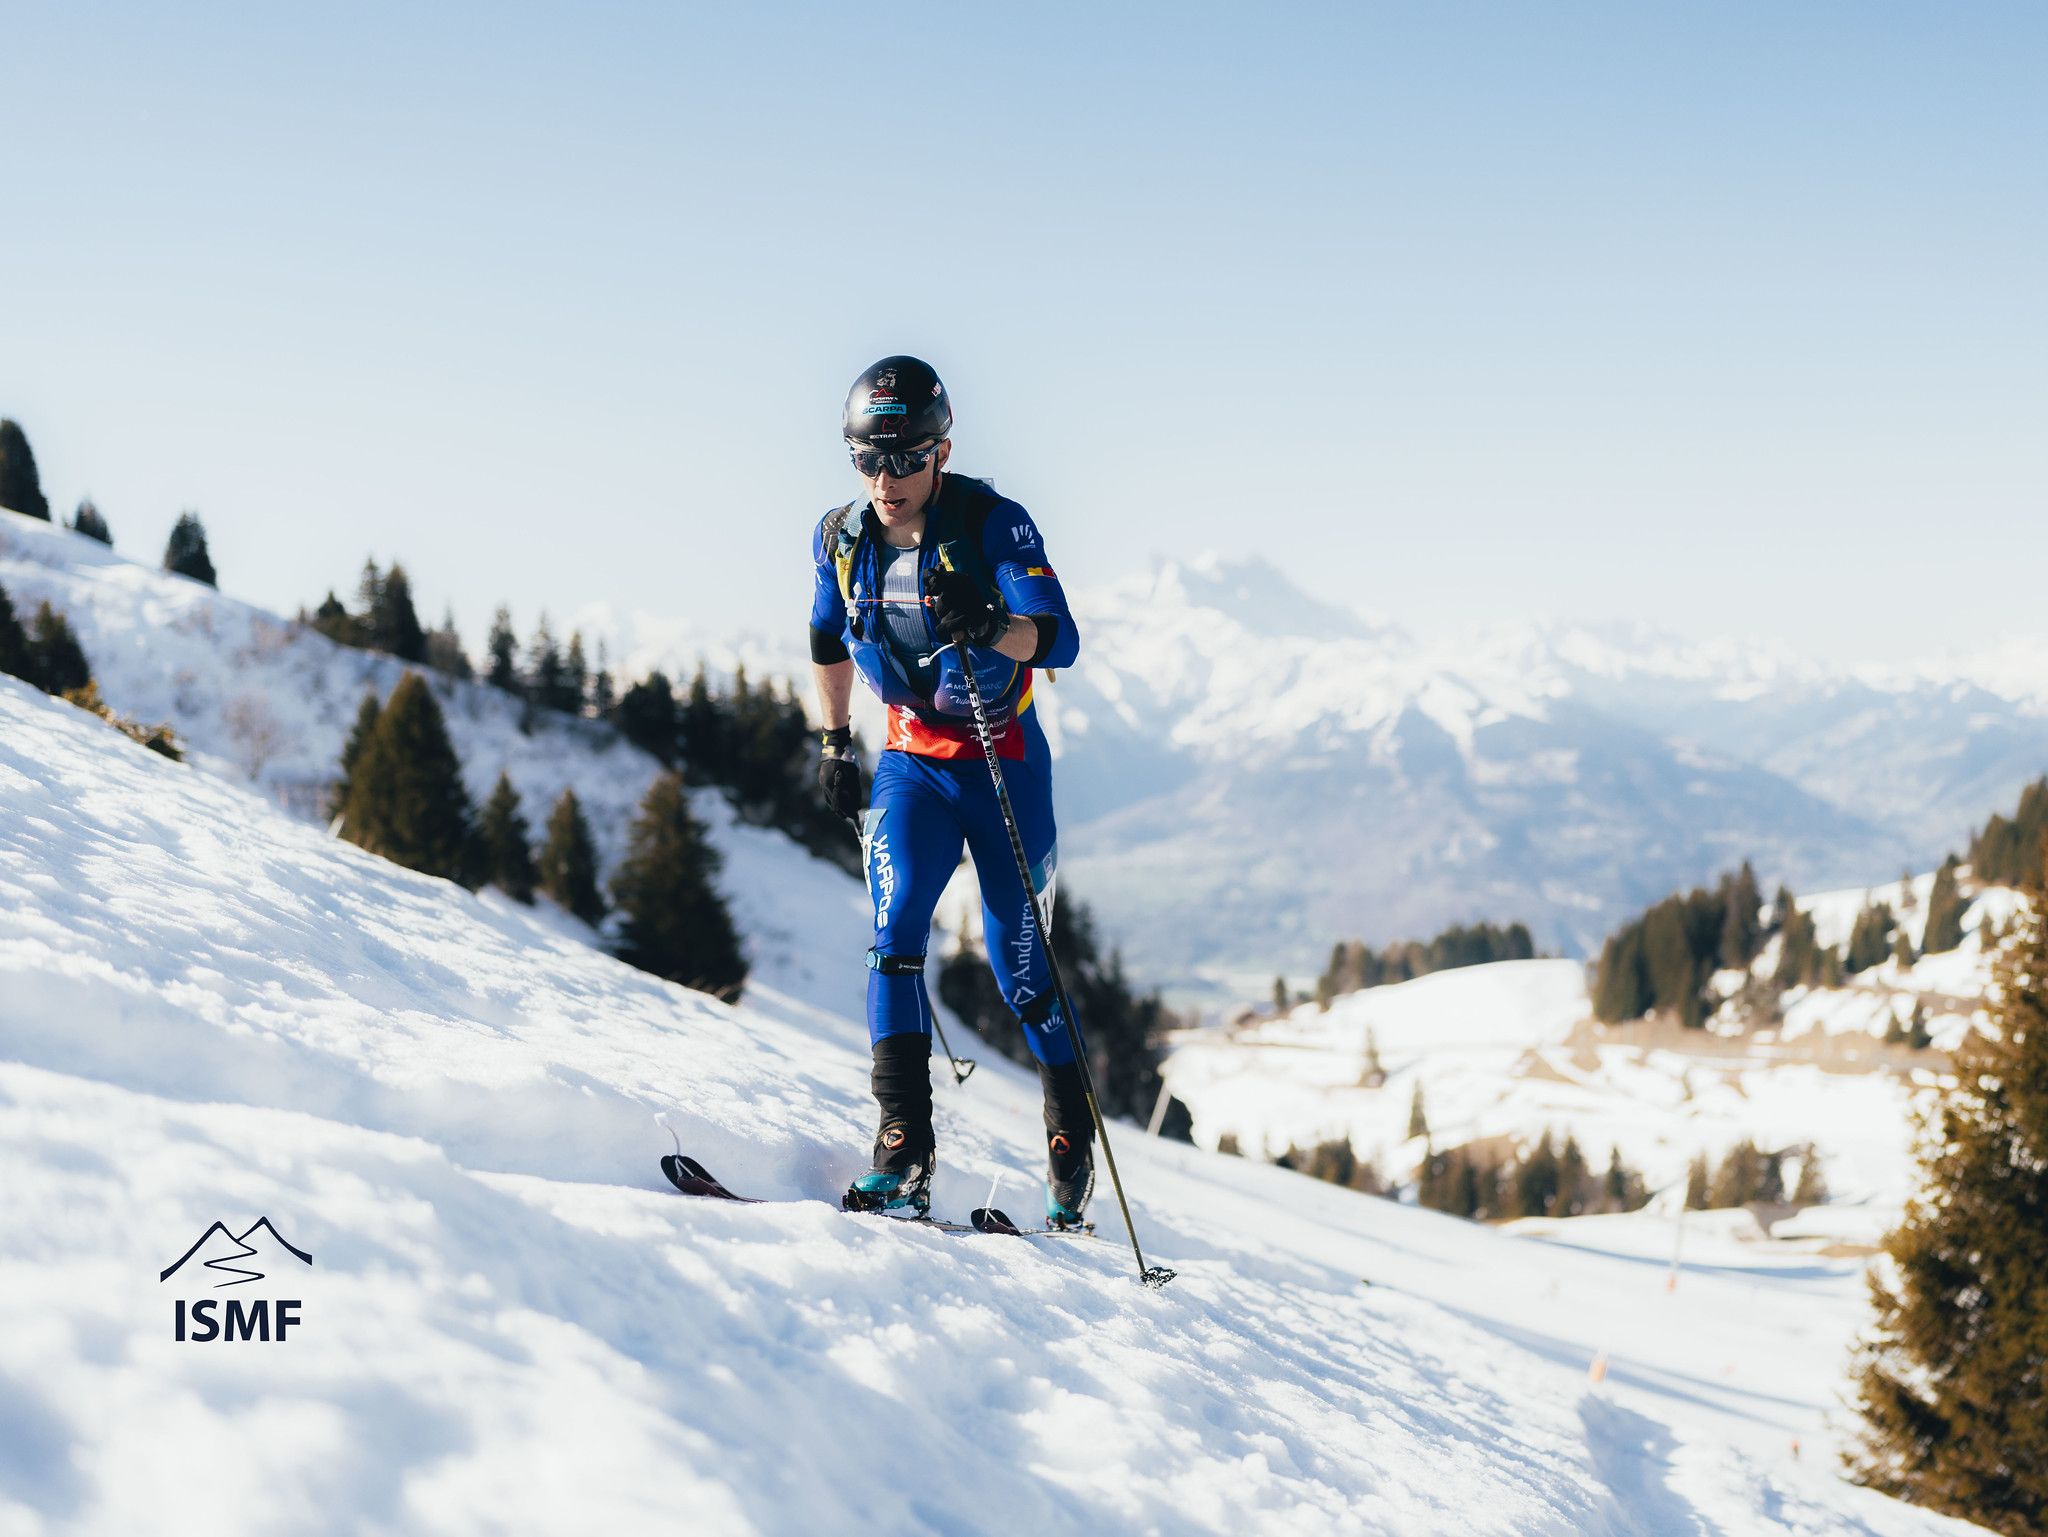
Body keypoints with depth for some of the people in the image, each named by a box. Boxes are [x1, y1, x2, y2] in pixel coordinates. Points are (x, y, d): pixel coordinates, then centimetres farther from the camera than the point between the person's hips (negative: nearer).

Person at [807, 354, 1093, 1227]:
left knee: (1017, 964, 0)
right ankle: (903, 1155, -18)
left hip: (1006, 763, -3)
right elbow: (828, 640, 15)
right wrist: (834, 744, 15)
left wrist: (990, 628, -48)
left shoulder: (993, 524, -19)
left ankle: (1072, 1146, 21)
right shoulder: (840, 537, -4)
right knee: (896, 929, -17)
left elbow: (1061, 642, -29)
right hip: (911, 761, 3)